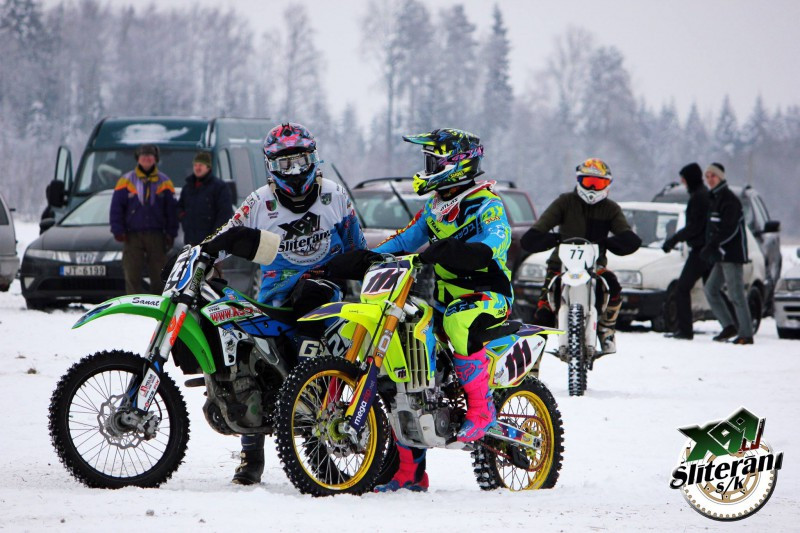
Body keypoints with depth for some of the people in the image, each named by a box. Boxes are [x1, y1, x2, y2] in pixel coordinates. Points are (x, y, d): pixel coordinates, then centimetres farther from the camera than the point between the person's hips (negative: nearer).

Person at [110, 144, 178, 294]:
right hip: (133, 235, -1)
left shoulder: (164, 182, 7)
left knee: (159, 275, 4)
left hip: (156, 236, 1)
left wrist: (171, 234, 3)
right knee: (132, 275, -6)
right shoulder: (126, 181, 3)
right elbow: (116, 208, 3)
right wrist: (118, 231, -6)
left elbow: (171, 210, 9)